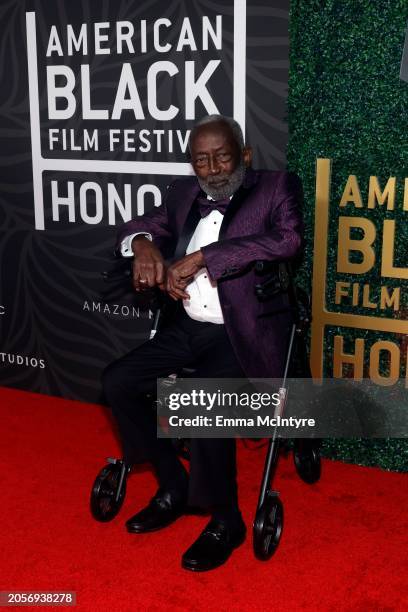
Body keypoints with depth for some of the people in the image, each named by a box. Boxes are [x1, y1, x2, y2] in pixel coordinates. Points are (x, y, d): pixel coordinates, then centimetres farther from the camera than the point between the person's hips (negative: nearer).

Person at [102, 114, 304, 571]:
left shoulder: (277, 187, -2)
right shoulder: (183, 194, 14)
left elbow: (286, 240, -19)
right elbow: (138, 225, 19)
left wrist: (202, 257, -22)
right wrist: (144, 244, -8)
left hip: (244, 331, -6)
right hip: (189, 327, 7)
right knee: (117, 381, -6)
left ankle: (225, 520, -3)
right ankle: (174, 487, 12)